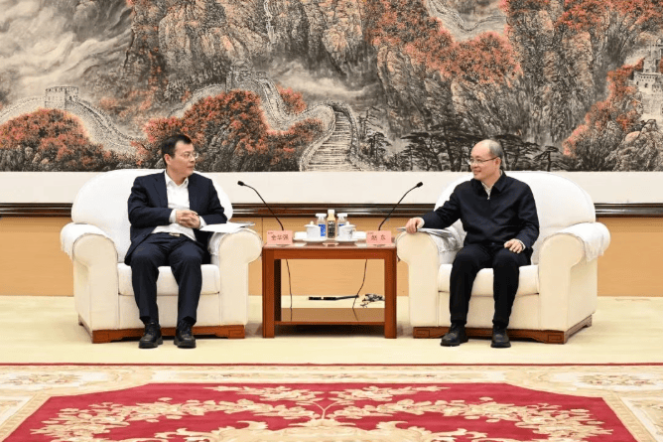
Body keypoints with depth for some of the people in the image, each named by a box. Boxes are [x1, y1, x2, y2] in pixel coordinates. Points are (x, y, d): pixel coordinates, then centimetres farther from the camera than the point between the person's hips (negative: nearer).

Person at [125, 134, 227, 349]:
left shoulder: (204, 185, 25)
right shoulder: (145, 183, 19)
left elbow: (220, 217, 20)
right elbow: (136, 213, 2)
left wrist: (200, 221, -2)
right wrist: (172, 215, -6)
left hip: (186, 241, 1)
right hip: (153, 238, -1)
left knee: (191, 259, -37)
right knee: (142, 258, -37)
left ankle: (185, 328, -37)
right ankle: (151, 327, -32)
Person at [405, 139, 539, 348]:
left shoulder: (520, 190, 11)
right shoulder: (464, 190, 20)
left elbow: (531, 226, 3)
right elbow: (443, 216, 17)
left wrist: (521, 240, -19)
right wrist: (423, 220, -5)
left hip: (507, 248, -2)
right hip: (478, 247, 2)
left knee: (506, 260, -39)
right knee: (463, 258, -35)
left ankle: (500, 327, -33)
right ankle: (457, 326, -31)